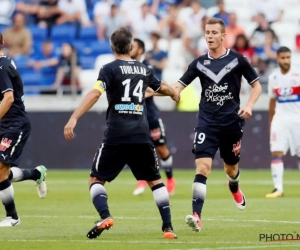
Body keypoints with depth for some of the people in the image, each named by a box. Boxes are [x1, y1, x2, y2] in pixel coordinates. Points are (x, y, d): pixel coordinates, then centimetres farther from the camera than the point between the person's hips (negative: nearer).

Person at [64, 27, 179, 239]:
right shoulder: (143, 69, 14)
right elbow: (163, 88, 34)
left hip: (116, 136, -4)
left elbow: (95, 94, -17)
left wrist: (74, 118, -22)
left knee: (96, 179, 7)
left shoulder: (110, 69, -1)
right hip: (141, 136, 4)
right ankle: (168, 227, 10)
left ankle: (105, 216, -18)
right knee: (155, 180, 17)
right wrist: (175, 95, 56)